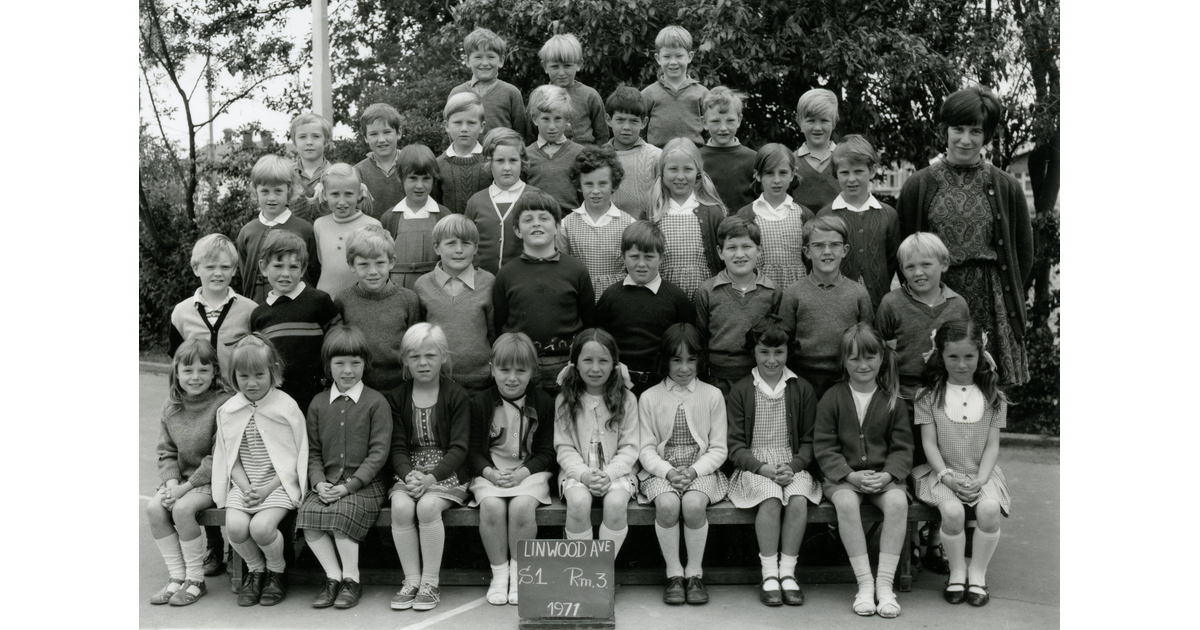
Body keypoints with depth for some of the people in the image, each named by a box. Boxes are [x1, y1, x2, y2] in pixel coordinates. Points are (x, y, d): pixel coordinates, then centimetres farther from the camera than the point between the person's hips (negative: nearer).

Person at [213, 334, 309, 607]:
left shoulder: (287, 407, -7)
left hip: (279, 482, -4)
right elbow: (230, 456, 8)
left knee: (261, 527, -26)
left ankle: (277, 572, 5)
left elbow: (296, 457, -5)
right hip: (243, 484, 4)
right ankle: (255, 569, 9)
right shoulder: (228, 411, 5)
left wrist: (267, 489, -13)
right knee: (235, 526, -22)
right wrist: (245, 487, -9)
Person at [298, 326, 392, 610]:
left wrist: (349, 485, -16)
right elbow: (313, 451, 12)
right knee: (307, 513, -23)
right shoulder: (318, 403, 12)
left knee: (341, 512, -29)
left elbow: (379, 452, -7)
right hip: (327, 483, 4)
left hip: (365, 483, -4)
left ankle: (351, 579, -11)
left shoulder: (376, 402, -1)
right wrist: (319, 482, -8)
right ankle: (333, 576, -9)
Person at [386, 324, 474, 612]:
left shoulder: (456, 396, -1)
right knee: (400, 507, -27)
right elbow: (398, 447, 3)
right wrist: (408, 475, -18)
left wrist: (431, 477, -22)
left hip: (447, 473, -3)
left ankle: (431, 582, -16)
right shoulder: (397, 397, 8)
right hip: (410, 473, 3)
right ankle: (412, 580, -13)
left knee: (428, 506, -30)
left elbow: (459, 447, -8)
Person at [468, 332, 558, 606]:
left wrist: (523, 472, -13)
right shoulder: (480, 403, 3)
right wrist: (490, 472, -14)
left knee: (522, 506, -29)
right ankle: (499, 572, -8)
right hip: (490, 473, 1)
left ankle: (519, 571, -6)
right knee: (491, 506, -29)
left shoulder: (543, 403, 3)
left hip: (530, 471, -1)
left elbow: (547, 451, 3)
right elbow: (474, 450, 5)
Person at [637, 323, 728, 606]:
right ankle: (673, 573, -12)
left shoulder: (712, 395, 5)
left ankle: (694, 572, -10)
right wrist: (668, 471, -16)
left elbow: (718, 448, 4)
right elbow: (646, 448, 3)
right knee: (667, 504, -31)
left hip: (701, 469, 0)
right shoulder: (649, 398, 5)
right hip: (661, 470, 0)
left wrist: (693, 470, -14)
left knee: (694, 504, -31)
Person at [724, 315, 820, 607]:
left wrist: (792, 466, -11)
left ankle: (787, 572, -17)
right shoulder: (740, 391, 5)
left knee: (799, 500, -30)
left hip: (793, 465, 2)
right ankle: (769, 575, -21)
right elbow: (735, 445, 1)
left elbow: (809, 441, 8)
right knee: (771, 499, -32)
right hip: (753, 466, -1)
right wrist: (763, 468, -15)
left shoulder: (802, 389, 10)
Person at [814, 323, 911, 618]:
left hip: (883, 475, 1)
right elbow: (824, 447, -3)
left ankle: (885, 583, -20)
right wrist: (850, 475, -16)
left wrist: (888, 474, -14)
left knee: (898, 501, -30)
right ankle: (864, 582, -22)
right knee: (846, 502, -33)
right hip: (842, 475, -1)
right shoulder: (832, 398, 0)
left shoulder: (892, 400, 5)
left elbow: (902, 447, 4)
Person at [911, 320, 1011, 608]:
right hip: (943, 473, -1)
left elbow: (992, 445, 2)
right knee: (952, 511, -30)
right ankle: (957, 571, -5)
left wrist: (981, 479, -12)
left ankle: (977, 572, -7)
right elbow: (929, 443, -2)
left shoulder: (993, 397, 5)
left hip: (981, 473, 1)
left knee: (989, 508, -29)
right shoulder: (928, 396, 1)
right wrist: (947, 475, -16)